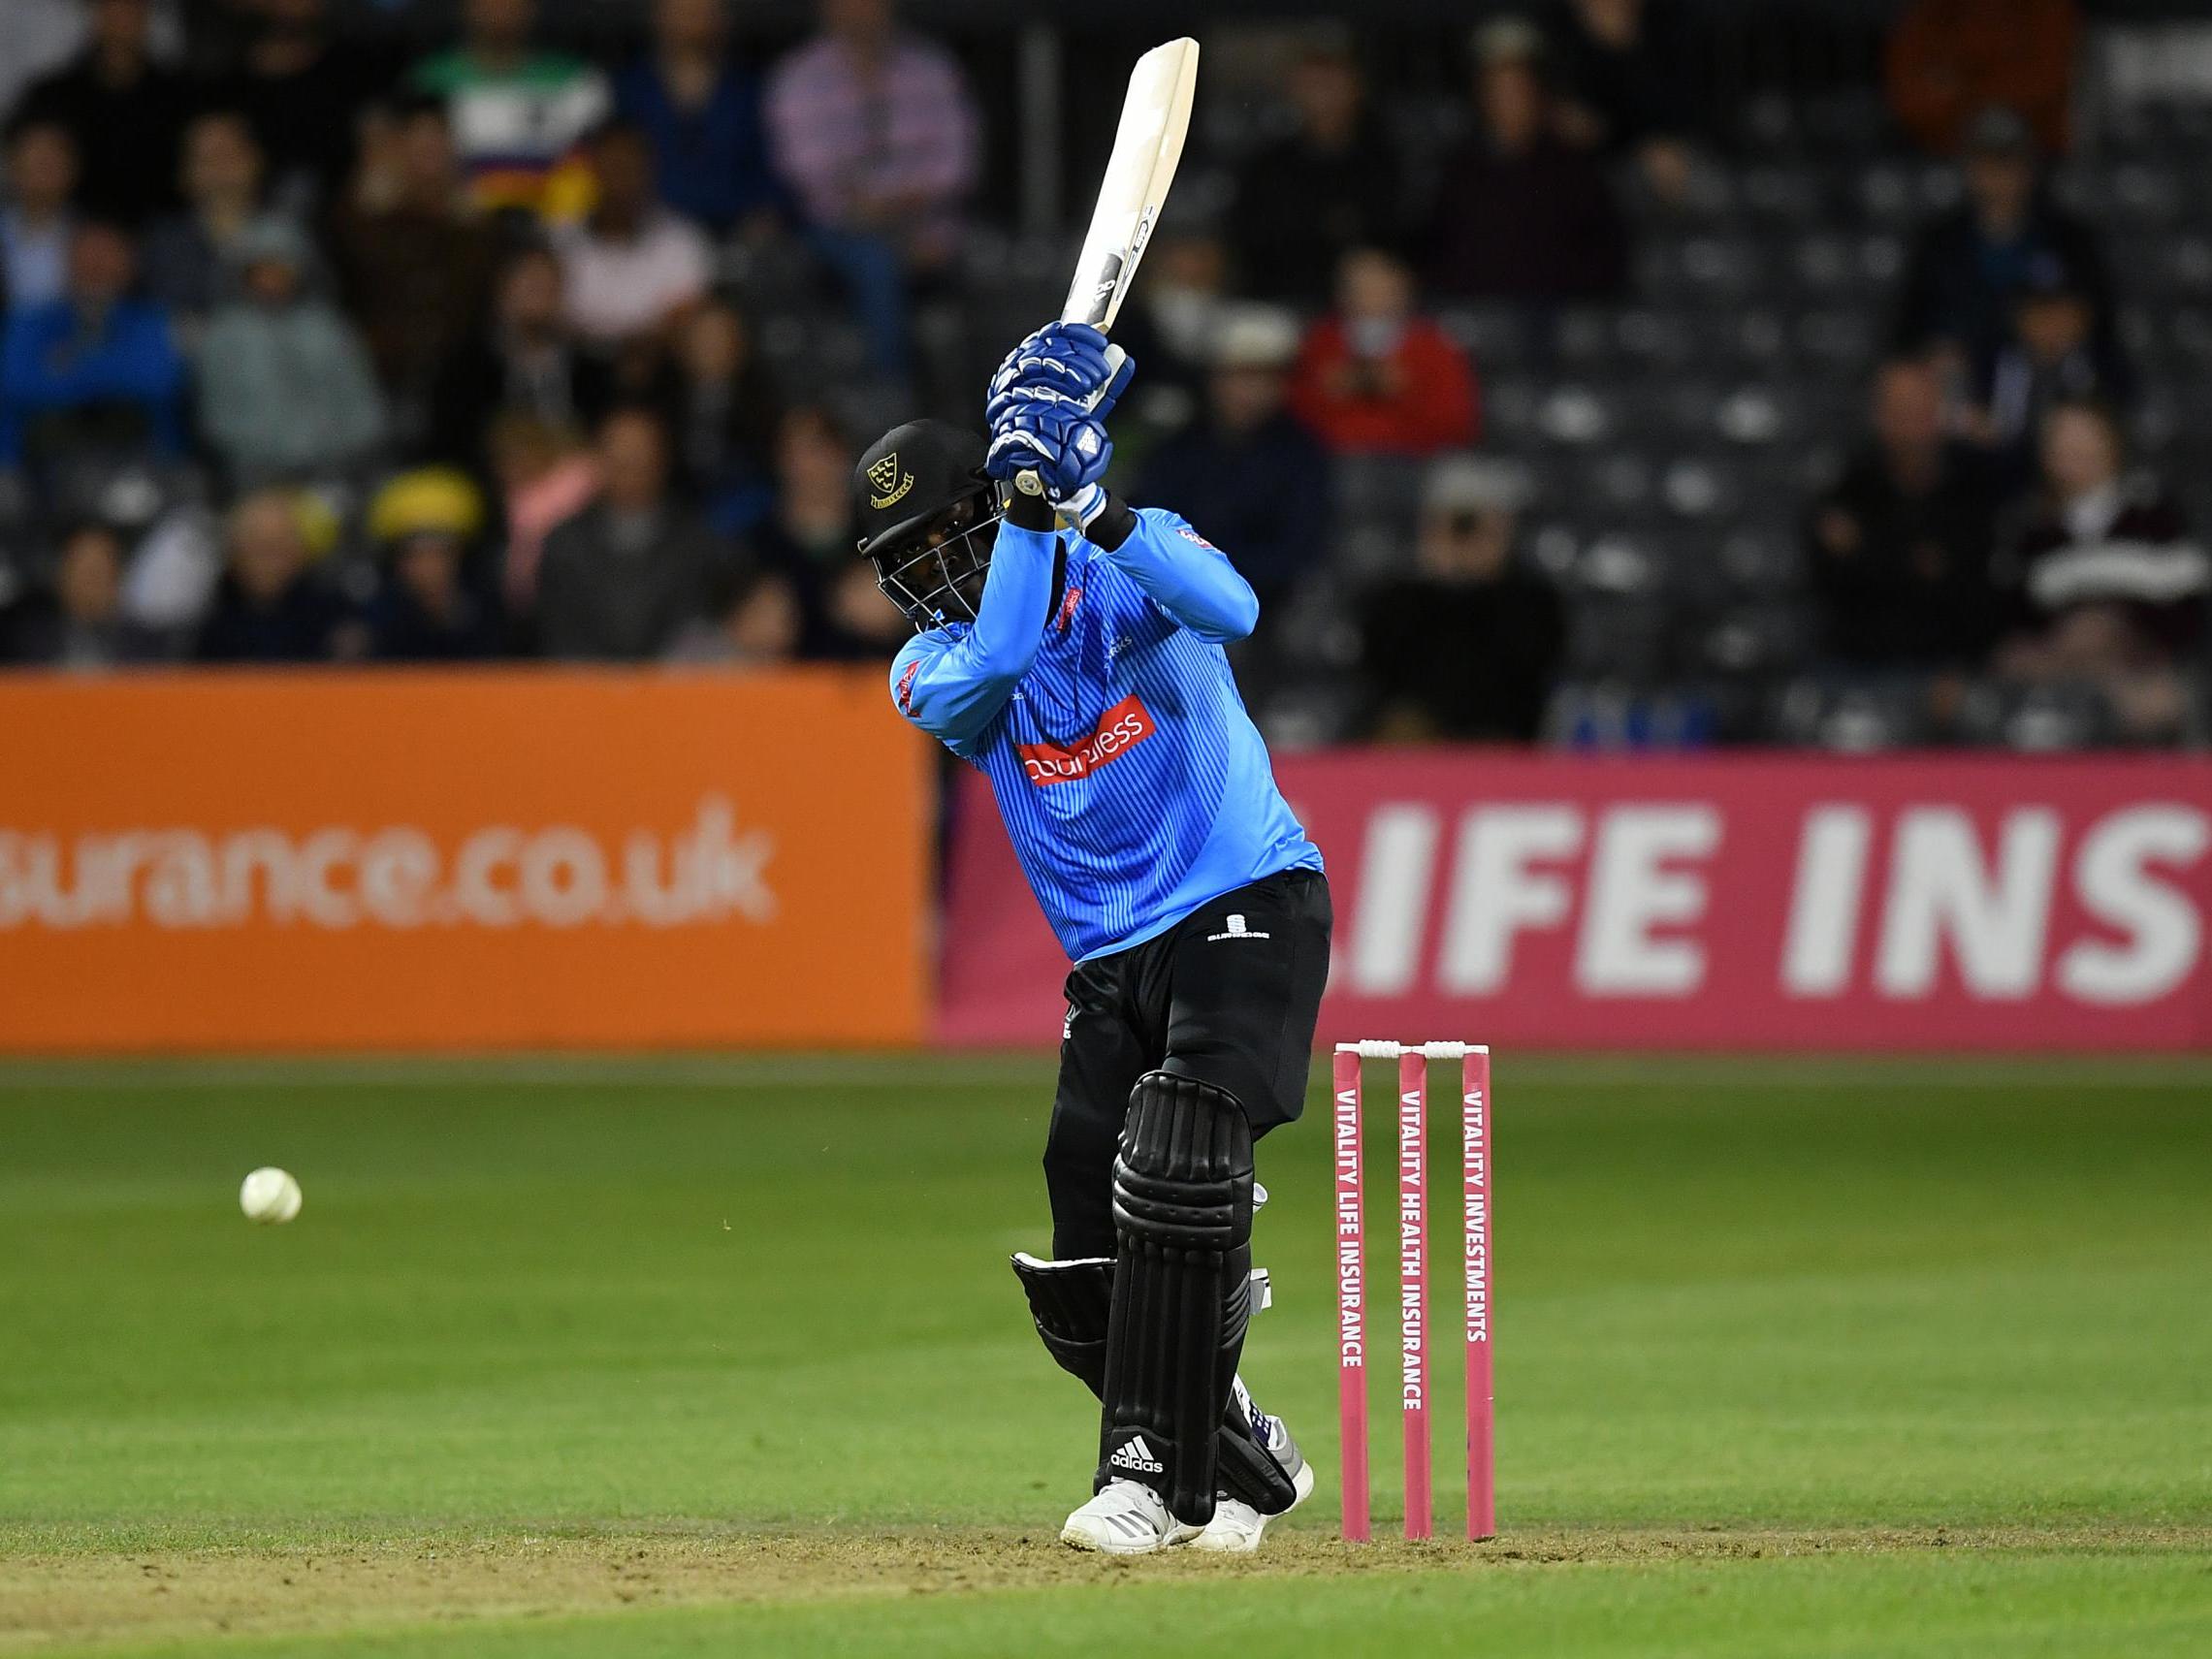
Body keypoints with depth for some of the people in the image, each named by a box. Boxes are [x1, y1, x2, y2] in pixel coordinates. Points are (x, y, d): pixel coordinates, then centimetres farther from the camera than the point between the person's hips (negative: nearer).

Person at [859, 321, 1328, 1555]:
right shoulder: (935, 668, 5)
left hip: (1250, 911, -5)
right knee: (1084, 1299, 1)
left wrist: (1091, 505, -33)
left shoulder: (1128, 567, -2)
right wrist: (1031, 497, -25)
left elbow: (1232, 609, -25)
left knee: (1177, 1155, -29)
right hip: (1113, 965, 5)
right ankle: (1246, 1464, 25)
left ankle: (1151, 1471, -23)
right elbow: (993, 662, -19)